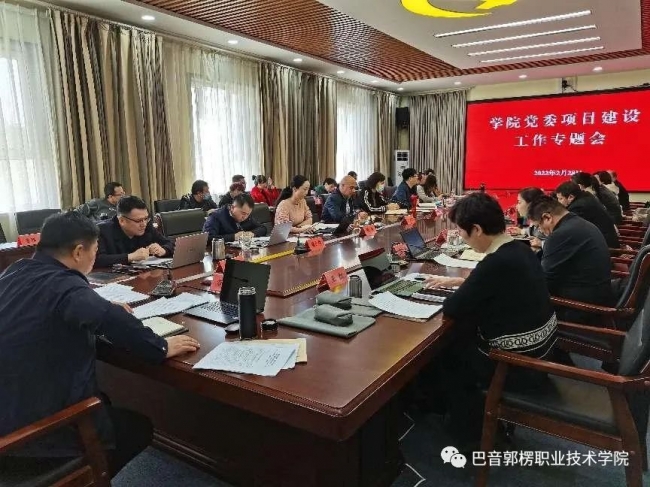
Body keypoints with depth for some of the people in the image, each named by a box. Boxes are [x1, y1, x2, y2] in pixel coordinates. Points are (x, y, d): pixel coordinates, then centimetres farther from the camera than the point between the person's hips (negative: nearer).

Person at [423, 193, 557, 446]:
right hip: (539, 351, 9)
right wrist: (455, 281, 20)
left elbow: (452, 309, -21)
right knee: (459, 339, 22)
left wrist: (454, 291, -1)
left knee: (441, 356, 11)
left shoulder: (496, 263, -28)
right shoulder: (519, 250, 0)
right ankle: (485, 415, 34)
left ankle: (471, 432, 29)